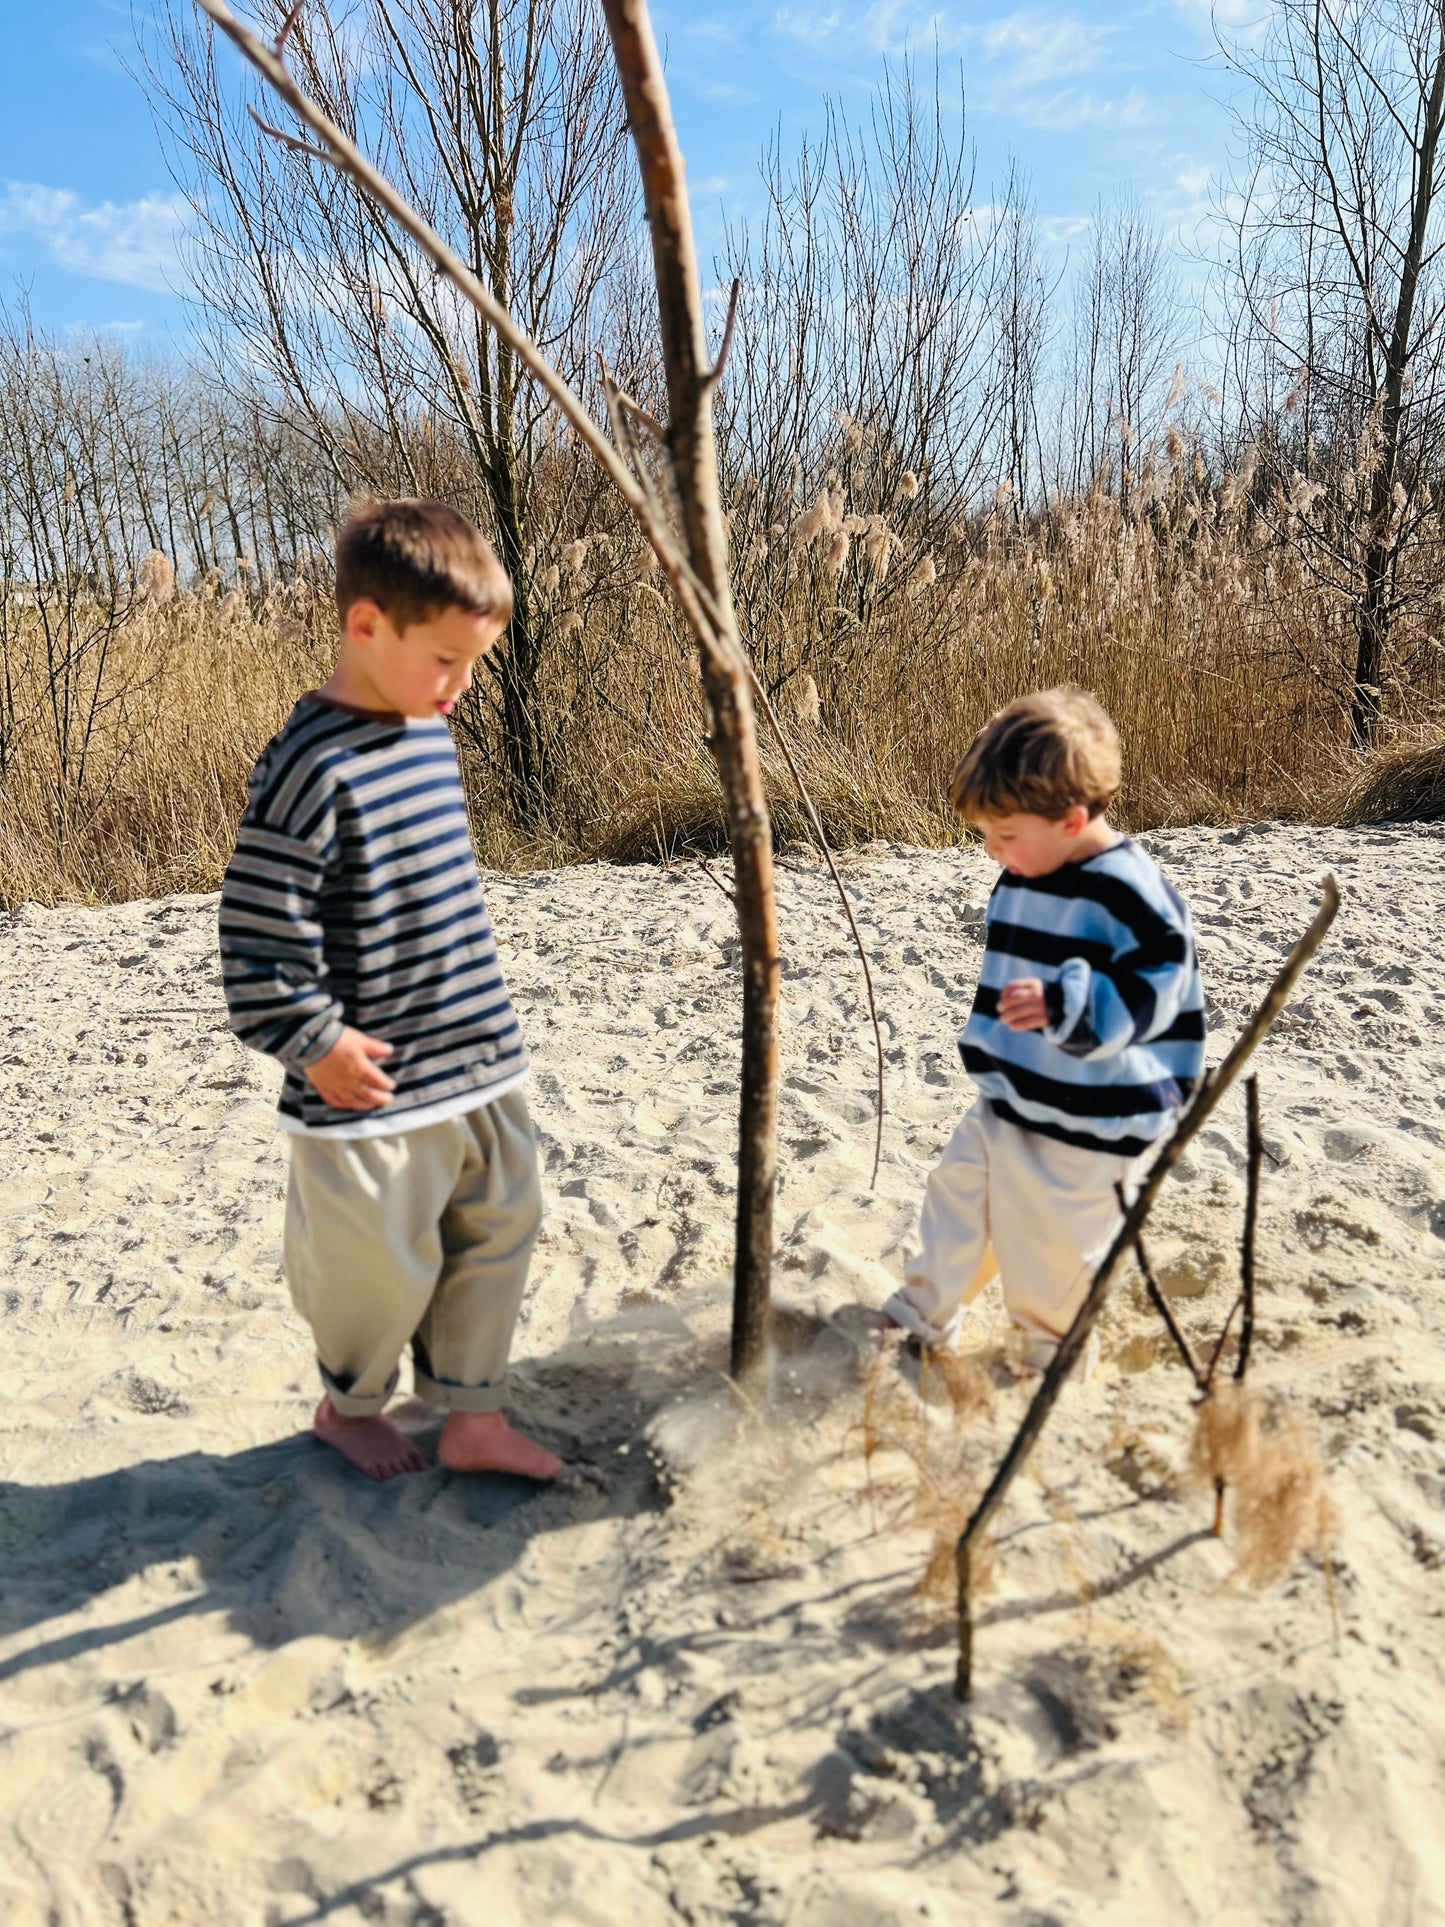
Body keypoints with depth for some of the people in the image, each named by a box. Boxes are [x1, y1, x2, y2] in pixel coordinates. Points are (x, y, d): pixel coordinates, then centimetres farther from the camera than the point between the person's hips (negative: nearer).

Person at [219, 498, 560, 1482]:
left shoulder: (431, 735, 6)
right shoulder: (315, 763, -20)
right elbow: (258, 927, -20)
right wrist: (316, 1042, -16)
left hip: (483, 1064, 8)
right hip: (378, 1089, -8)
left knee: (501, 1232, 15)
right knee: (385, 1263, 9)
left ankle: (475, 1420, 32)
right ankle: (349, 1405, 39)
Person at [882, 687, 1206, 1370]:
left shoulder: (1128, 893, -23)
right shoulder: (1021, 881, 4)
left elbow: (1155, 987, -24)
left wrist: (1064, 1005, -37)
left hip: (1083, 1123, -8)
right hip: (1005, 1103, 8)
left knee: (1054, 1238, 8)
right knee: (958, 1192, 18)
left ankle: (1055, 1346, 34)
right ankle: (924, 1313, 38)